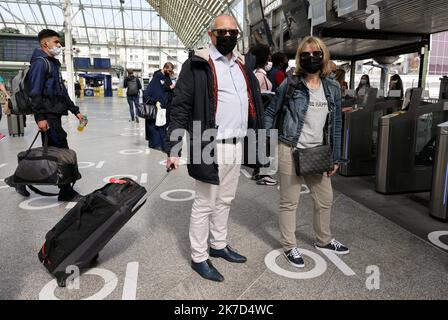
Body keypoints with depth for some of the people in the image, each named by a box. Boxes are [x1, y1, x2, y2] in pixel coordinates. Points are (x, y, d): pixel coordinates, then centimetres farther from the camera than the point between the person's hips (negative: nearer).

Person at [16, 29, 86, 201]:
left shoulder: (54, 63, 23)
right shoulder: (40, 62, -7)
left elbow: (62, 91, 25)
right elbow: (35, 92, -16)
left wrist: (75, 111, 20)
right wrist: (40, 117, -22)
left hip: (55, 114, 10)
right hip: (47, 116, -10)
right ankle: (66, 192, 1)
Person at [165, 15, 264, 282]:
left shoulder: (243, 66, 15)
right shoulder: (197, 65, -7)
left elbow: (254, 103, 19)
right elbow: (180, 107, -11)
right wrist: (174, 149, -18)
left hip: (237, 146, 7)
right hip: (211, 147, -7)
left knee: (225, 200, 18)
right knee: (205, 204, 4)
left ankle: (219, 245, 35)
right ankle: (199, 258, 19)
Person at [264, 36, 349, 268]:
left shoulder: (333, 88, 6)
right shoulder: (291, 84, -5)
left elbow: (335, 124, 9)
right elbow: (270, 113, 1)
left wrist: (335, 158, 8)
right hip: (290, 151, -5)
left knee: (325, 200, 17)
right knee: (289, 202, 5)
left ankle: (324, 241, 41)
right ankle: (289, 246, 24)